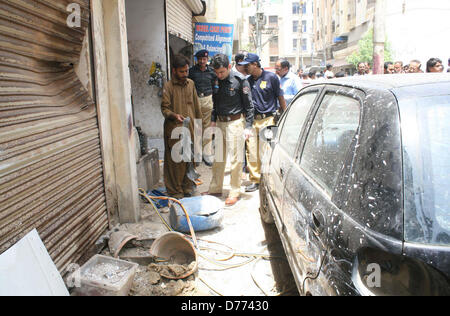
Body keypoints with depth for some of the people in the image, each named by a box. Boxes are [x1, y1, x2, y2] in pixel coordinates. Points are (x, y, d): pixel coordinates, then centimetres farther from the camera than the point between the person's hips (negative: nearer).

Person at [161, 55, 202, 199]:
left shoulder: (191, 83, 11)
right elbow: (164, 108, -8)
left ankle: (188, 185, 26)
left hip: (190, 127, 5)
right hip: (175, 128, -5)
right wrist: (174, 115, -27)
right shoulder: (168, 87, -6)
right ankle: (175, 191, 10)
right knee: (175, 160, -1)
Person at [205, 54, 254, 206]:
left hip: (235, 122, -6)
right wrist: (213, 121, 9)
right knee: (218, 157, 11)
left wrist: (248, 126, -10)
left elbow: (249, 105, -7)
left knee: (235, 159, -1)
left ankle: (235, 192, 10)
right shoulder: (216, 81, 7)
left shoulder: (240, 80, -9)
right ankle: (215, 189, 23)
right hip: (220, 122, 6)